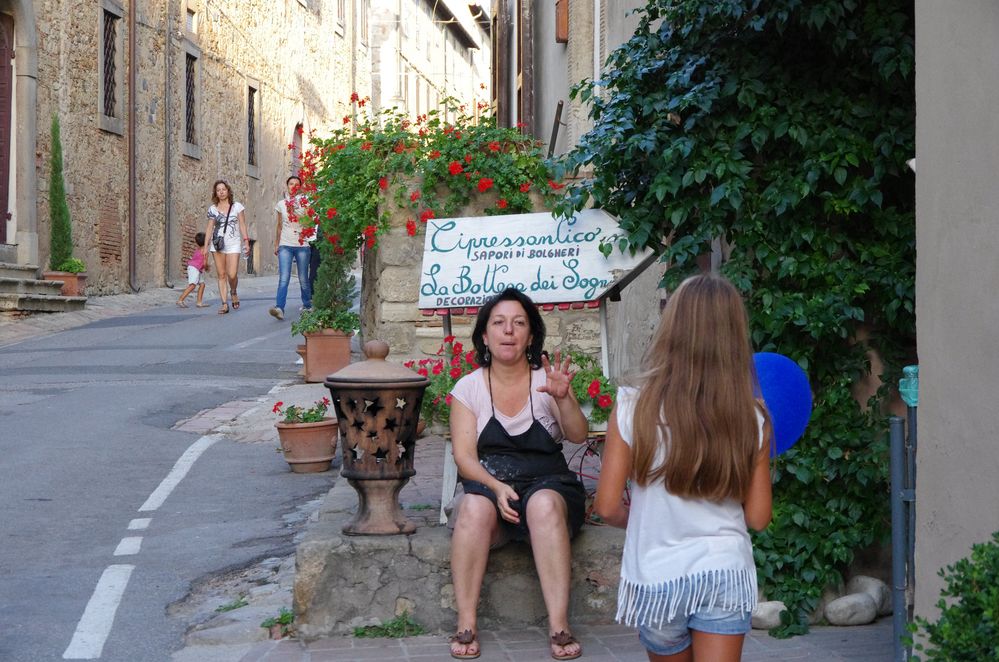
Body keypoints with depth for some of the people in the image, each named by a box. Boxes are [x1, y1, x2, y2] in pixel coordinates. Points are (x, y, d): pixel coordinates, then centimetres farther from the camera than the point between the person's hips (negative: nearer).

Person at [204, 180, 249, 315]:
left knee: (232, 274, -13)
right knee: (221, 275, -1)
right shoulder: (212, 209, 9)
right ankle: (225, 304, 2)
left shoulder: (237, 206, 5)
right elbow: (210, 228, 9)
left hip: (233, 244, -2)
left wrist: (246, 242, -2)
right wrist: (206, 246, 3)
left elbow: (242, 225, 5)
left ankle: (233, 293, 18)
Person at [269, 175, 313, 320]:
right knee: (283, 278, -12)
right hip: (285, 245, 1)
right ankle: (279, 308, -23)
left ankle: (307, 305, 23)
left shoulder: (304, 203, 3)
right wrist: (276, 244, 15)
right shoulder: (281, 204, 10)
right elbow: (279, 226, 17)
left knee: (303, 278, 6)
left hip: (302, 245, -1)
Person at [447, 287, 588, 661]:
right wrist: (496, 487, -20)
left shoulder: (546, 380, 4)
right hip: (487, 485, 0)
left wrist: (562, 398, -28)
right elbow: (464, 456, -2)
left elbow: (578, 437, -8)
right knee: (474, 506, -34)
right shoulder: (468, 388, 5)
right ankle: (466, 624, -29)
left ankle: (559, 626, -35)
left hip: (547, 486, 0)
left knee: (544, 504, -36)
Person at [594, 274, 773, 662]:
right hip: (725, 574, -1)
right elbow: (758, 517, -1)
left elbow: (607, 507, -7)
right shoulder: (752, 420, -8)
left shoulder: (634, 407, -12)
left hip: (656, 577, 1)